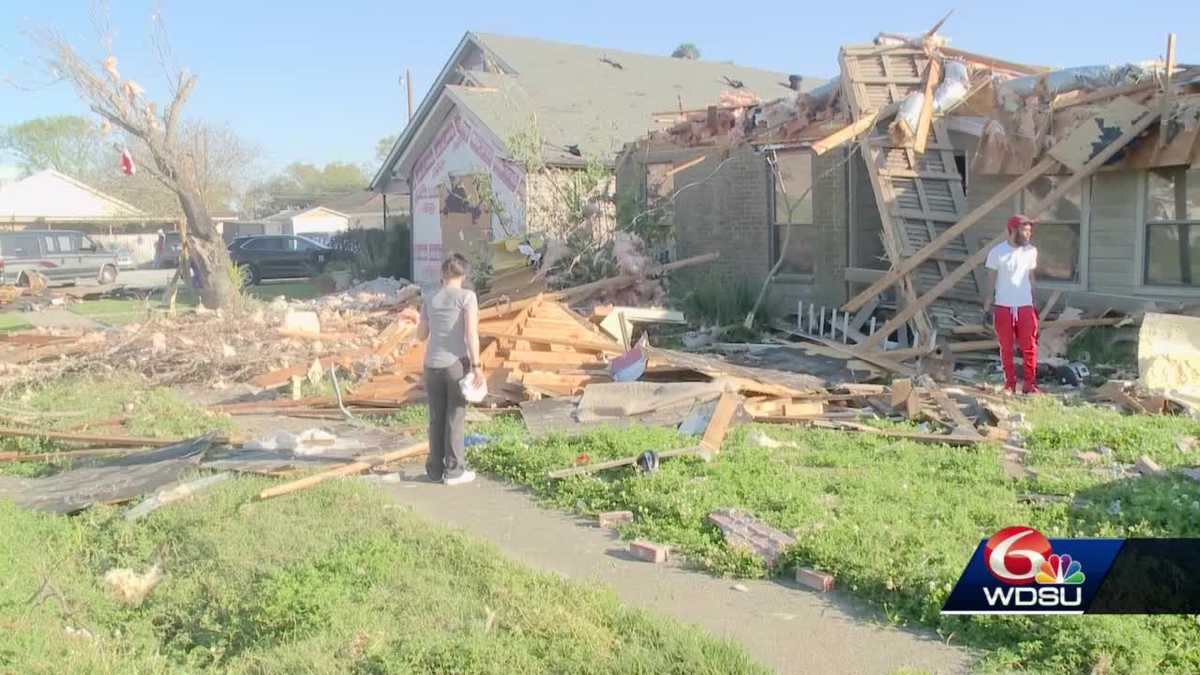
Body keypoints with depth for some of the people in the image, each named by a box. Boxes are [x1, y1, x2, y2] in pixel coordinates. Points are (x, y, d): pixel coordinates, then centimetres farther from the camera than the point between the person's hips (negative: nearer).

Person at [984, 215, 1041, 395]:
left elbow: (1030, 277, 12)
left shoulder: (1031, 251, 3)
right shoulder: (997, 252, -7)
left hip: (1025, 306, 2)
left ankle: (1030, 384, 9)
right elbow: (990, 280, -2)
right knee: (1006, 348, 5)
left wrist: (1034, 302, 11)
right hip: (1003, 306, -2)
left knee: (1030, 347, 1)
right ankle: (1009, 384, 15)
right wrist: (987, 307, -5)